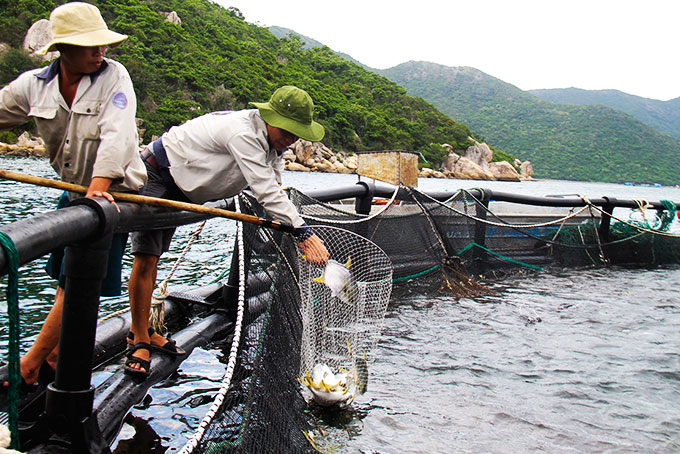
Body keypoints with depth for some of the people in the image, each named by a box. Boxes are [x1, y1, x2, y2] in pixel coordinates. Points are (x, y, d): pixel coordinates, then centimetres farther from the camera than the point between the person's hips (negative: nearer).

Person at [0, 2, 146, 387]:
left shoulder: (114, 75, -15)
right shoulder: (34, 84, -2)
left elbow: (117, 135, -28)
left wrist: (100, 185, -40)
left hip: (113, 191, -5)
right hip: (73, 190, 5)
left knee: (78, 283, -6)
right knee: (64, 274, 14)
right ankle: (55, 355, 29)